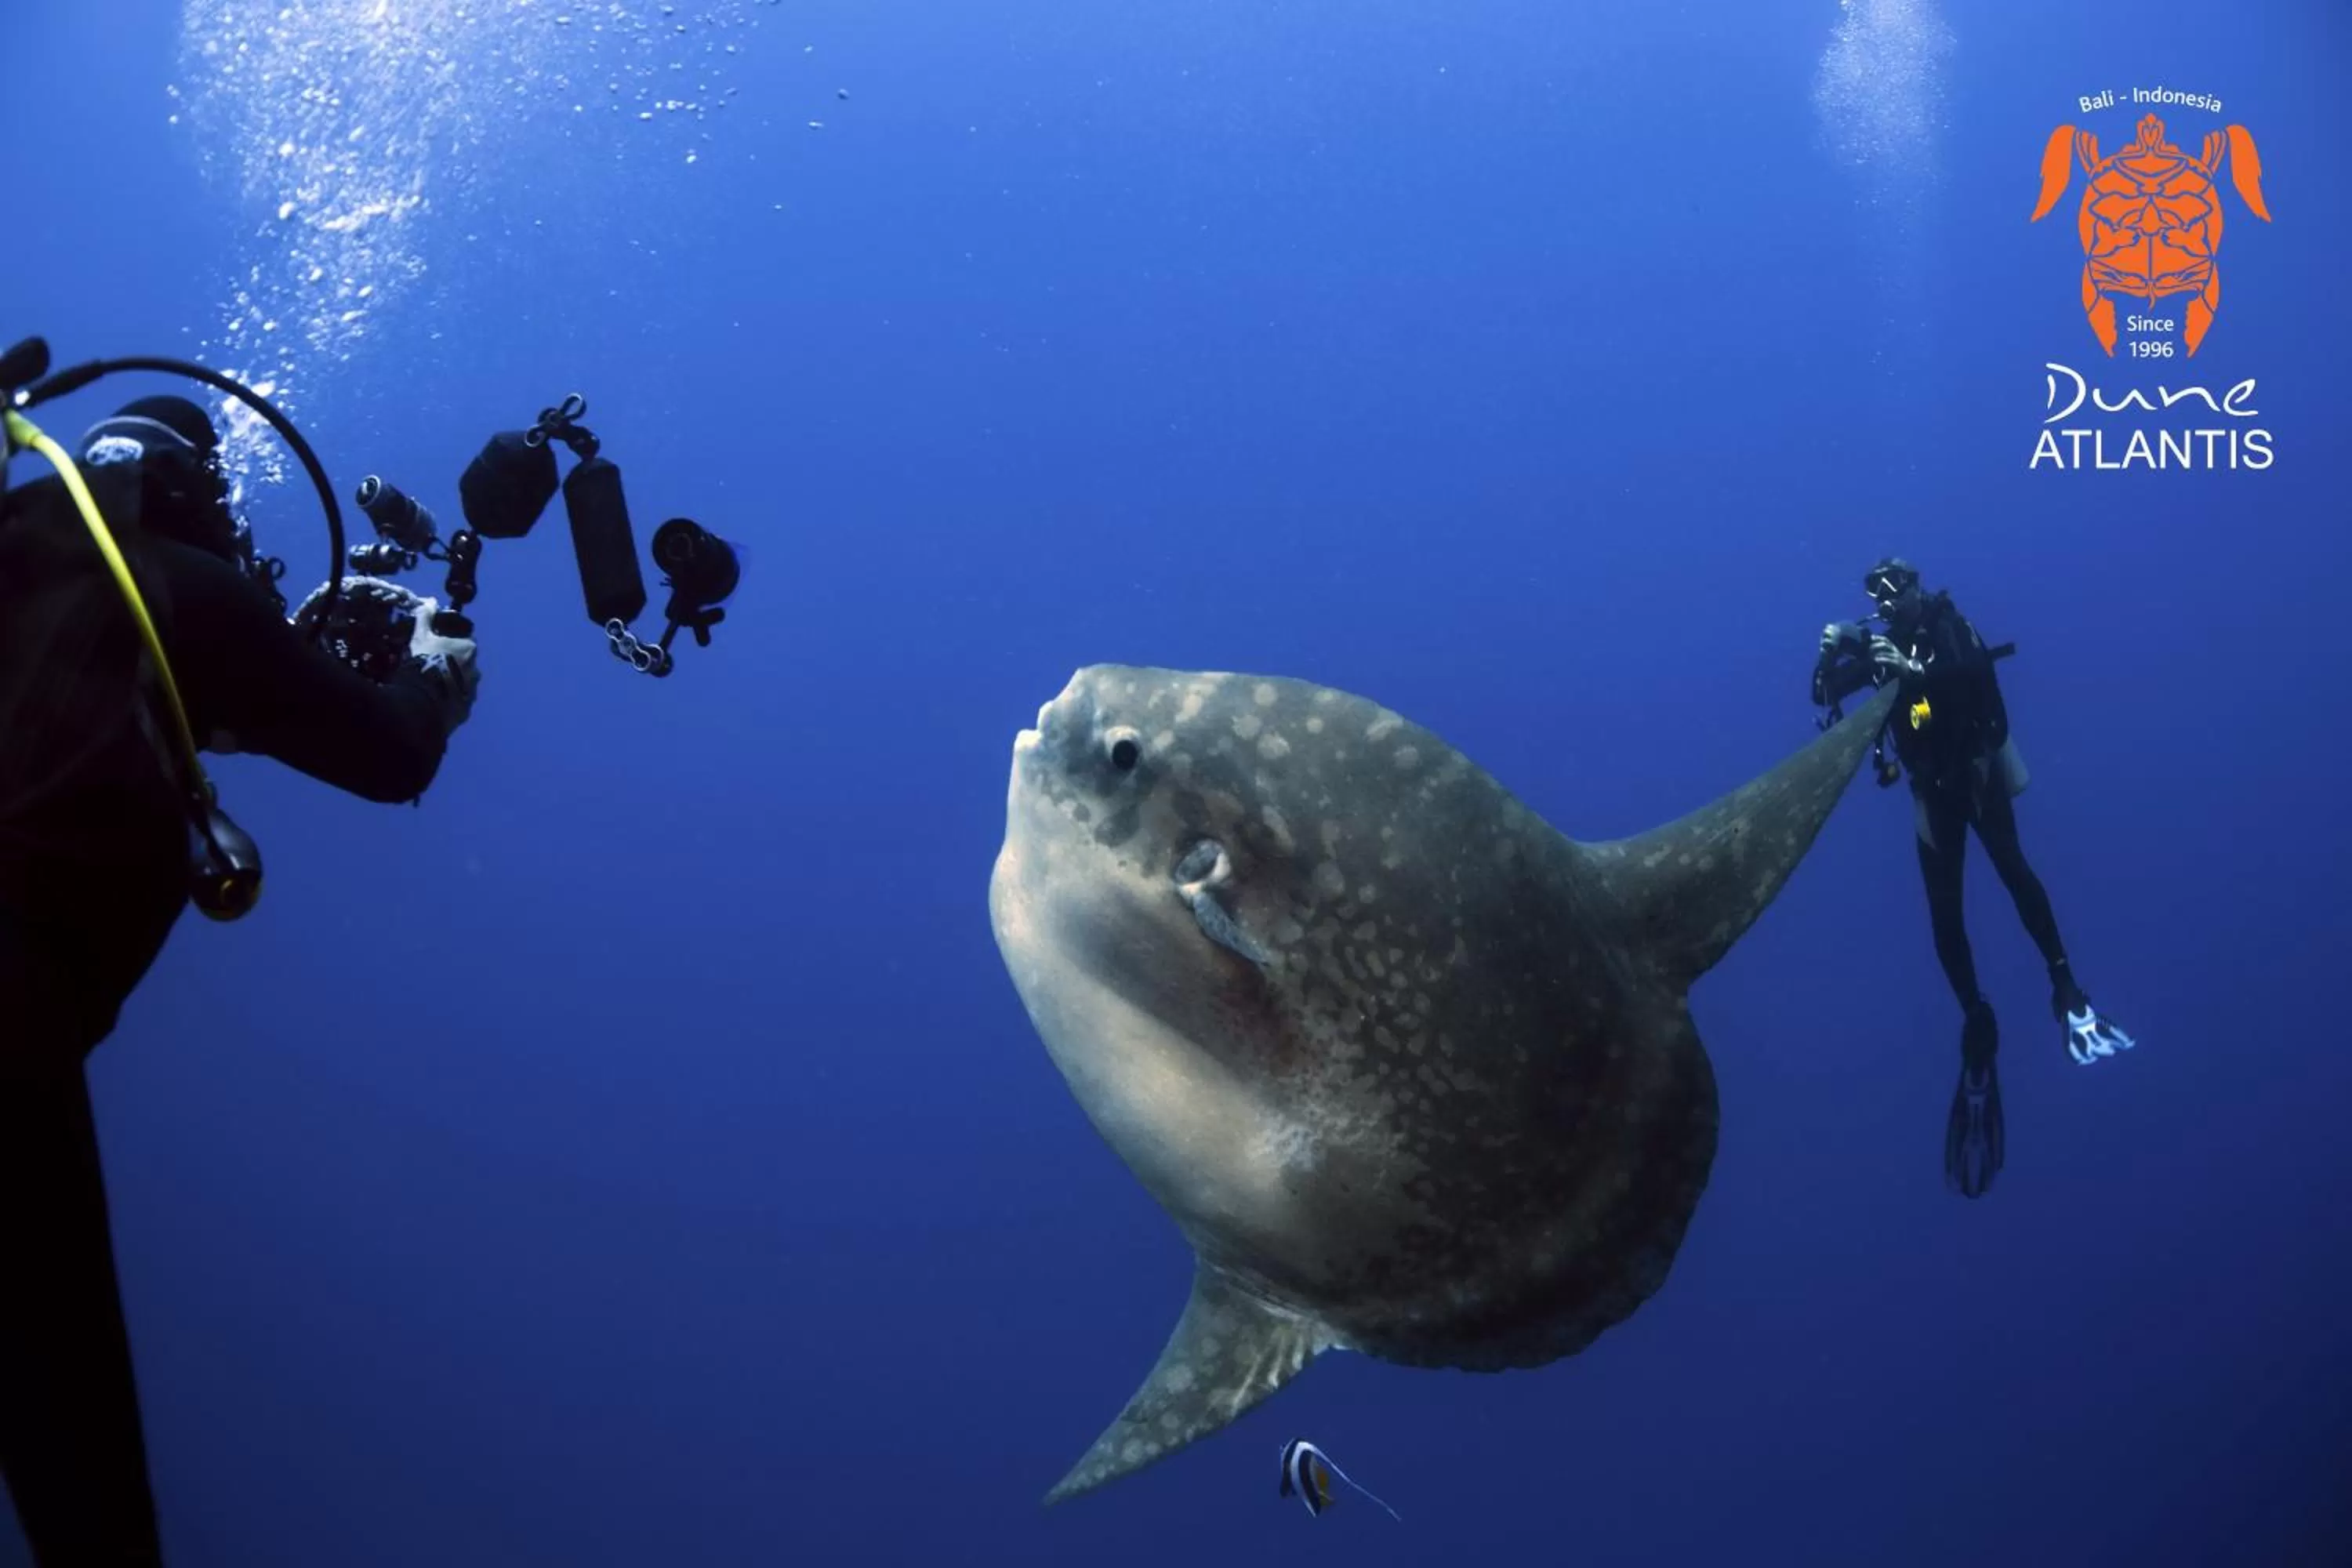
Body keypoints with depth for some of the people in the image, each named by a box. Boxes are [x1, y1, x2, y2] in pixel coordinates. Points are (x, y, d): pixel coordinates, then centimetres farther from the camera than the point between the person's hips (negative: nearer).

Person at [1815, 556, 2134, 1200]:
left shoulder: (1950, 629, -6)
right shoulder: (1882, 646, 5)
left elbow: (1980, 671, -25)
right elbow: (1824, 693, 2)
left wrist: (1919, 670, -39)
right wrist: (1830, 653, -17)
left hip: (1978, 772, -3)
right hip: (1934, 788, 3)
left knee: (2010, 865, -23)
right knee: (1943, 907, -2)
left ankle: (2064, 983, -16)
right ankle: (1976, 1023, 5)